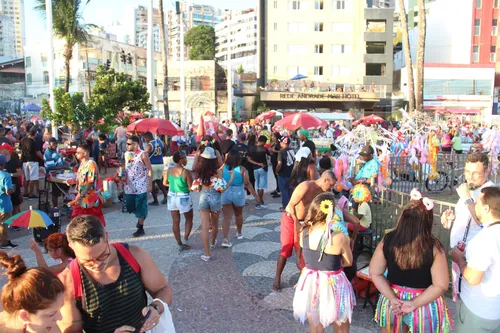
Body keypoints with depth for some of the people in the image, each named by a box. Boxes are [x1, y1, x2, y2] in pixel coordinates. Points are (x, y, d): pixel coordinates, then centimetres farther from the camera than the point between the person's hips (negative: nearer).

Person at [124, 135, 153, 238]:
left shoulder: (142, 155, -13)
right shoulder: (126, 154, 5)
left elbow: (150, 170, -9)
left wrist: (150, 184, -11)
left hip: (141, 186, -6)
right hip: (129, 186, 6)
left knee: (140, 207, 2)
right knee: (130, 207, 13)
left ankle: (140, 229, 14)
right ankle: (141, 217, 41)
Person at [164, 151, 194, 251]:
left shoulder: (169, 170, -4)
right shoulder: (186, 172, -20)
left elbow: (165, 183, 8)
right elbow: (191, 187, -16)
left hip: (171, 197, 5)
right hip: (183, 198, -5)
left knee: (175, 221, 12)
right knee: (189, 219, 17)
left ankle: (179, 244, 19)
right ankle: (185, 239, 6)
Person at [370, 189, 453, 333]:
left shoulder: (388, 240, -15)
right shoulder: (433, 247, -21)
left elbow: (375, 273, -9)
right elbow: (441, 285, -19)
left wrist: (393, 298, -8)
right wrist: (414, 304, -16)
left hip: (392, 301, 2)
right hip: (424, 304, -1)